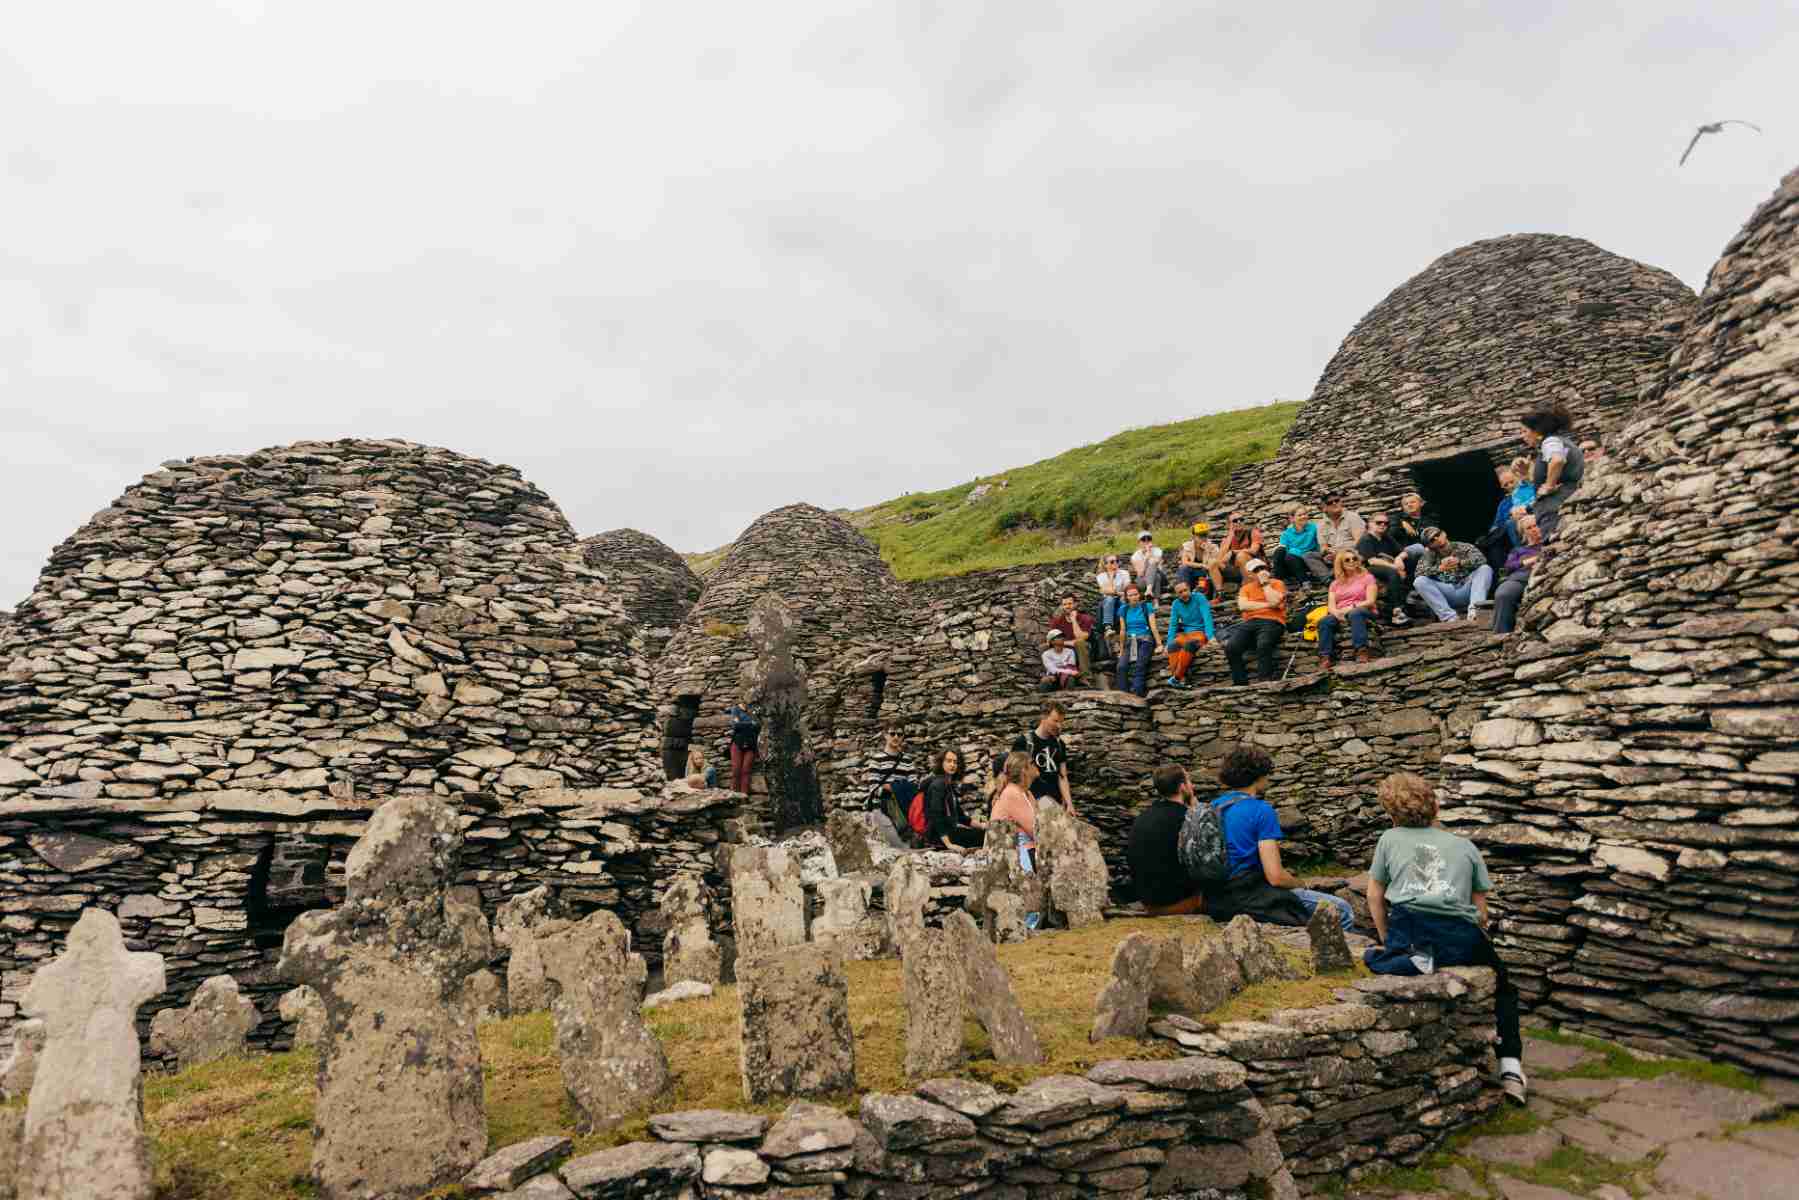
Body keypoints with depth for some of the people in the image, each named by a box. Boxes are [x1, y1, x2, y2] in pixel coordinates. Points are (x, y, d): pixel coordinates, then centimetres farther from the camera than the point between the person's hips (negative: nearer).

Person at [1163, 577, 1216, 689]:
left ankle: (1177, 677, -34)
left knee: (1189, 644, -37)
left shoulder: (1199, 598, -5)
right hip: (1185, 633, 3)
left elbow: (1207, 617, -14)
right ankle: (1181, 680, -38)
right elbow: (1173, 625, 7)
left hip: (1200, 632, -3)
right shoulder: (1176, 604, 7)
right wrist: (1169, 643, -8)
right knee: (1173, 645, -31)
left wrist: (1210, 637, -26)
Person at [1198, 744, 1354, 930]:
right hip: (1248, 899, -8)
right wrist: (1299, 884, 2)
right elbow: (1275, 877, -19)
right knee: (1342, 911, -1)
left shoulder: (1213, 807, 7)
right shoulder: (1261, 811, -14)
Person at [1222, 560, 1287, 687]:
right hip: (1250, 623, 3)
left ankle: (1264, 682, -34)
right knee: (1231, 647, -24)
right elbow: (1242, 606, 1)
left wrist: (1265, 582, -1)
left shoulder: (1277, 583, 13)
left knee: (1263, 645, -37)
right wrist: (1266, 605, -4)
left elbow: (1274, 602, -8)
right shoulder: (1246, 588, 22)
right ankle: (1241, 683, -19)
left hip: (1271, 622, -3)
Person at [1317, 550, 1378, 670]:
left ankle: (1362, 651, -52)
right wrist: (1337, 613, -16)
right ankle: (1324, 657, -43)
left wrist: (1351, 607, -16)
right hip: (1340, 615, 3)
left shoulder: (1367, 577, 13)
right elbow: (1331, 606, 9)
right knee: (1324, 621, -31)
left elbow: (1370, 601, -1)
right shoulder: (1335, 583, 22)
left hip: (1363, 612, -3)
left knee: (1355, 614, -40)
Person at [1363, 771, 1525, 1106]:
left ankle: (1410, 961, -7)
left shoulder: (1389, 839, 19)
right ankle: (1510, 1066, 13)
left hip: (1408, 930, -1)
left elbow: (1375, 896, 23)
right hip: (1460, 937, 2)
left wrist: (1386, 940, 35)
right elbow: (1481, 913, 19)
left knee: (1372, 957, 27)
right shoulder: (1465, 846, 21)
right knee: (1502, 983, 28)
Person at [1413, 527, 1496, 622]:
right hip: (1445, 593, 0)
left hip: (1466, 589, 0)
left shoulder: (1463, 547, 12)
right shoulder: (1429, 554, 14)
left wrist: (1459, 562, -23)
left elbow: (1481, 559, -7)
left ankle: (1474, 608, -43)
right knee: (1420, 581, -22)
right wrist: (1440, 568, -20)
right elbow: (1419, 572, -4)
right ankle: (1449, 617, -34)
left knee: (1485, 569, -20)